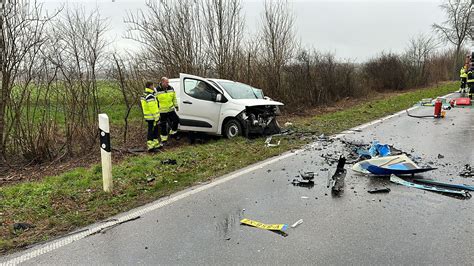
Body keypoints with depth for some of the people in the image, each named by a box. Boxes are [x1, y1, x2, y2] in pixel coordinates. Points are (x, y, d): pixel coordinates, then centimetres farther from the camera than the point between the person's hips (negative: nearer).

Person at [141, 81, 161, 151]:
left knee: (155, 130, 19)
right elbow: (153, 109, -22)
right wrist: (156, 118, -19)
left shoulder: (144, 95, 13)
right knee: (151, 131, -4)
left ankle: (156, 144, 29)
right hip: (152, 117, -10)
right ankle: (150, 146, 1)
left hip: (148, 116, 10)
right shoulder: (150, 96, -20)